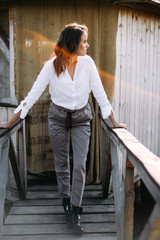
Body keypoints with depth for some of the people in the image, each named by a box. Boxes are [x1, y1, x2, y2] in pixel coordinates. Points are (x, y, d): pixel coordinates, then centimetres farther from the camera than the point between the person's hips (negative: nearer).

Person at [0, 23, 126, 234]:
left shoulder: (87, 63, -11)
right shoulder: (52, 65, -14)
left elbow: (100, 93, -4)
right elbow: (33, 94, -11)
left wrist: (114, 122, 0)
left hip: (81, 118, 1)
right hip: (58, 117, 0)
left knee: (80, 165, -6)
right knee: (61, 164, 11)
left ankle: (74, 213, 4)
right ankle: (66, 202, 31)